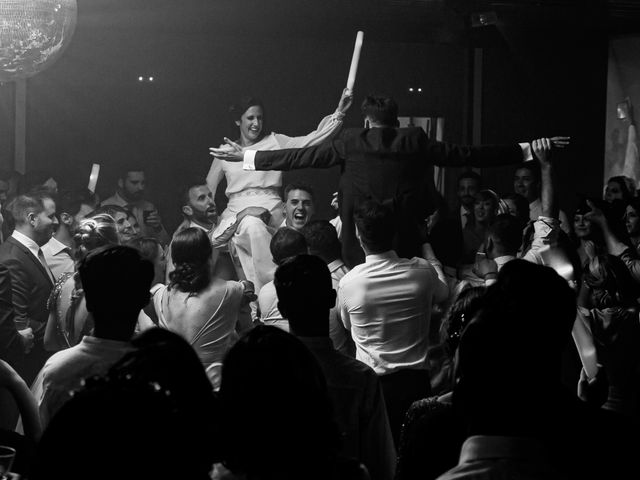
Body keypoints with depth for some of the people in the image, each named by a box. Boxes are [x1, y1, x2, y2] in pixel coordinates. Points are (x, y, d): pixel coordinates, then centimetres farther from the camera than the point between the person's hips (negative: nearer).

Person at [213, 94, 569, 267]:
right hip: (407, 250, 1)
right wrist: (525, 151, 11)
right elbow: (467, 156, 3)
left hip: (362, 256, 0)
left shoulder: (351, 143, 0)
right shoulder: (417, 142, 1)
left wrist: (246, 156, 13)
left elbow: (302, 156, 3)